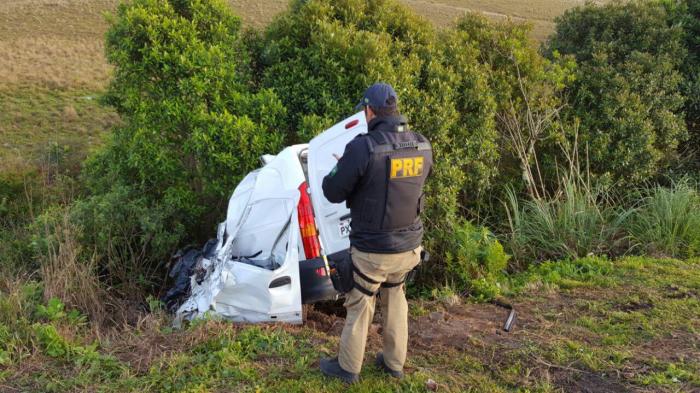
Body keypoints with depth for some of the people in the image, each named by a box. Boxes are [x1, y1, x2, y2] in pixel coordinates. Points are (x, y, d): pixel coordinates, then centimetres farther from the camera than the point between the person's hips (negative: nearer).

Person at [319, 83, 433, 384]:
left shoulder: (363, 147, -22)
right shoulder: (423, 146, -3)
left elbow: (332, 192, -13)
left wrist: (342, 168, 8)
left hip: (373, 249, -5)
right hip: (409, 245, 5)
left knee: (360, 306, 14)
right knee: (395, 298, 25)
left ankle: (347, 367, 32)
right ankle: (394, 362, 38)